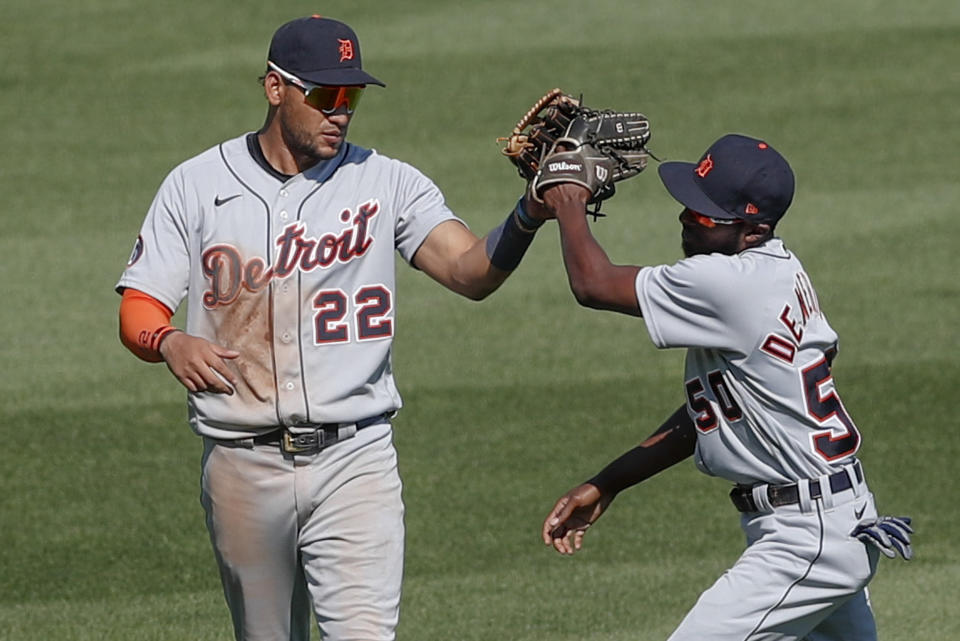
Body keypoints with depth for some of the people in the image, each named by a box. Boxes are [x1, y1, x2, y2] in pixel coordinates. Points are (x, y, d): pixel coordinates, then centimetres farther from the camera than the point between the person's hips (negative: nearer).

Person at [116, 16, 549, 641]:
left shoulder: (386, 184, 2)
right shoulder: (197, 185, 4)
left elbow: (471, 271, -12)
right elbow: (138, 309, 2)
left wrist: (530, 214, -33)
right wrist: (170, 343, -22)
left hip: (354, 458, -1)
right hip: (243, 466, 1)